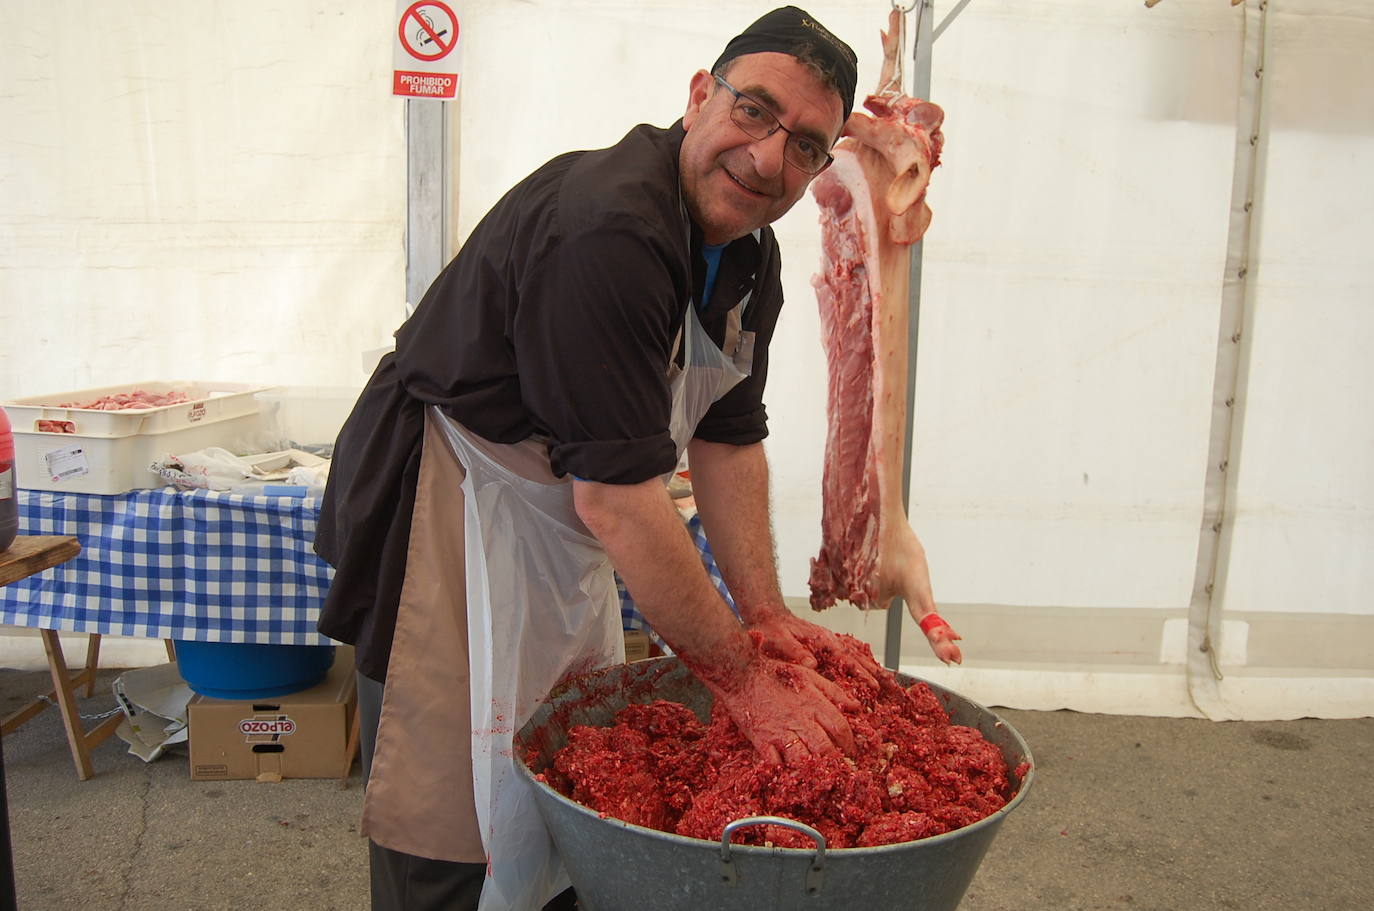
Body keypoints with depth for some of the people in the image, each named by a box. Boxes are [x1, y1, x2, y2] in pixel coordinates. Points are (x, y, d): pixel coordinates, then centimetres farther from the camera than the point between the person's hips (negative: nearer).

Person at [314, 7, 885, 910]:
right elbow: (617, 498, -31)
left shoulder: (750, 257, 1)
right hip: (452, 505, -9)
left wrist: (767, 616, -5)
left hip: (566, 521, 9)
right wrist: (739, 672, -23)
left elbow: (729, 439, 4)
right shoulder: (605, 234, -30)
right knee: (460, 819, 0)